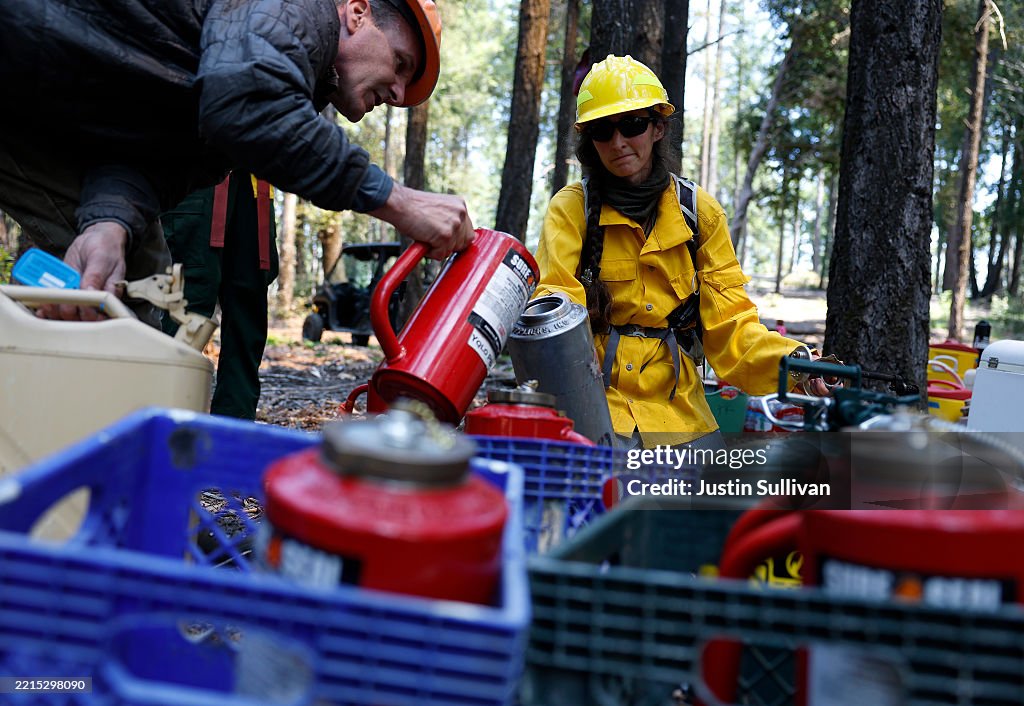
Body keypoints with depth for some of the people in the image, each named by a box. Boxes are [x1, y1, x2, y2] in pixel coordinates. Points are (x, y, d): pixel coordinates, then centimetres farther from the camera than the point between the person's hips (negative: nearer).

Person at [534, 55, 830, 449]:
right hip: (592, 401, -3)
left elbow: (728, 321, 5)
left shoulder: (700, 210, 8)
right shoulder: (570, 208, 2)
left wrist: (792, 361, -13)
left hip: (678, 410, 3)